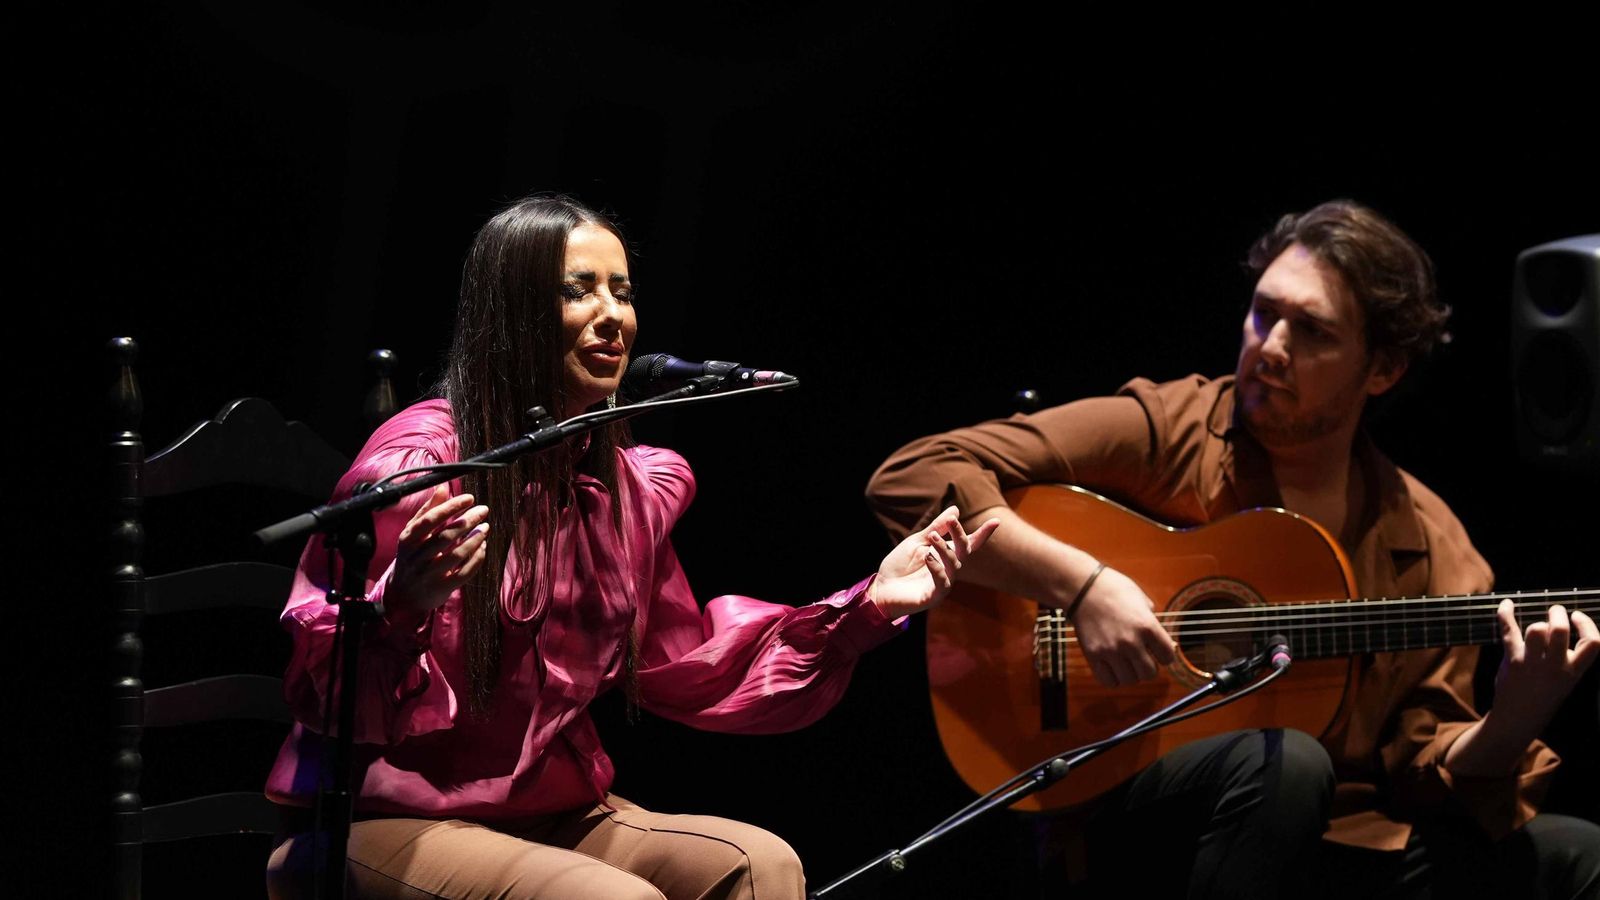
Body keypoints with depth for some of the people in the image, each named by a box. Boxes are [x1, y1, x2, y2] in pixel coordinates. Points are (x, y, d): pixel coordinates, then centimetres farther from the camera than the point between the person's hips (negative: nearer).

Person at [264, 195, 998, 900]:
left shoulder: (627, 487, 8)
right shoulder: (419, 462, -14)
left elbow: (682, 668, 16)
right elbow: (325, 688, -15)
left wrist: (868, 606, 11)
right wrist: (401, 609, -38)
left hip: (552, 814, 7)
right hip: (394, 820, -7)